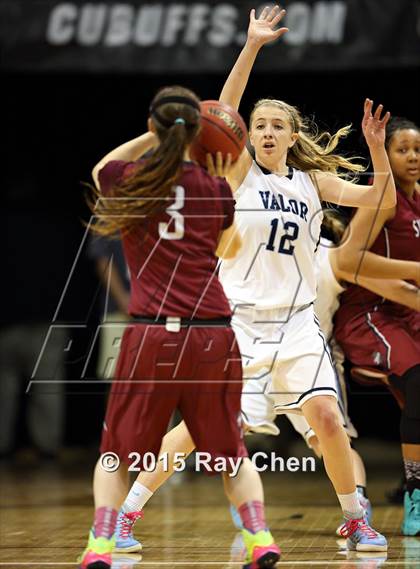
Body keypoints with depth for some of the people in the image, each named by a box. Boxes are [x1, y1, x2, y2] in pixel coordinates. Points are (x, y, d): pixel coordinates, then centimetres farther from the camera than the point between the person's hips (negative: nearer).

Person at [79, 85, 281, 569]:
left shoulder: (125, 180, 3)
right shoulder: (214, 189, 6)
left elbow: (101, 169, 30)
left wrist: (153, 136, 31)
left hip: (151, 332, -1)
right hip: (213, 333, 1)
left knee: (117, 450, 14)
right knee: (229, 451, 18)